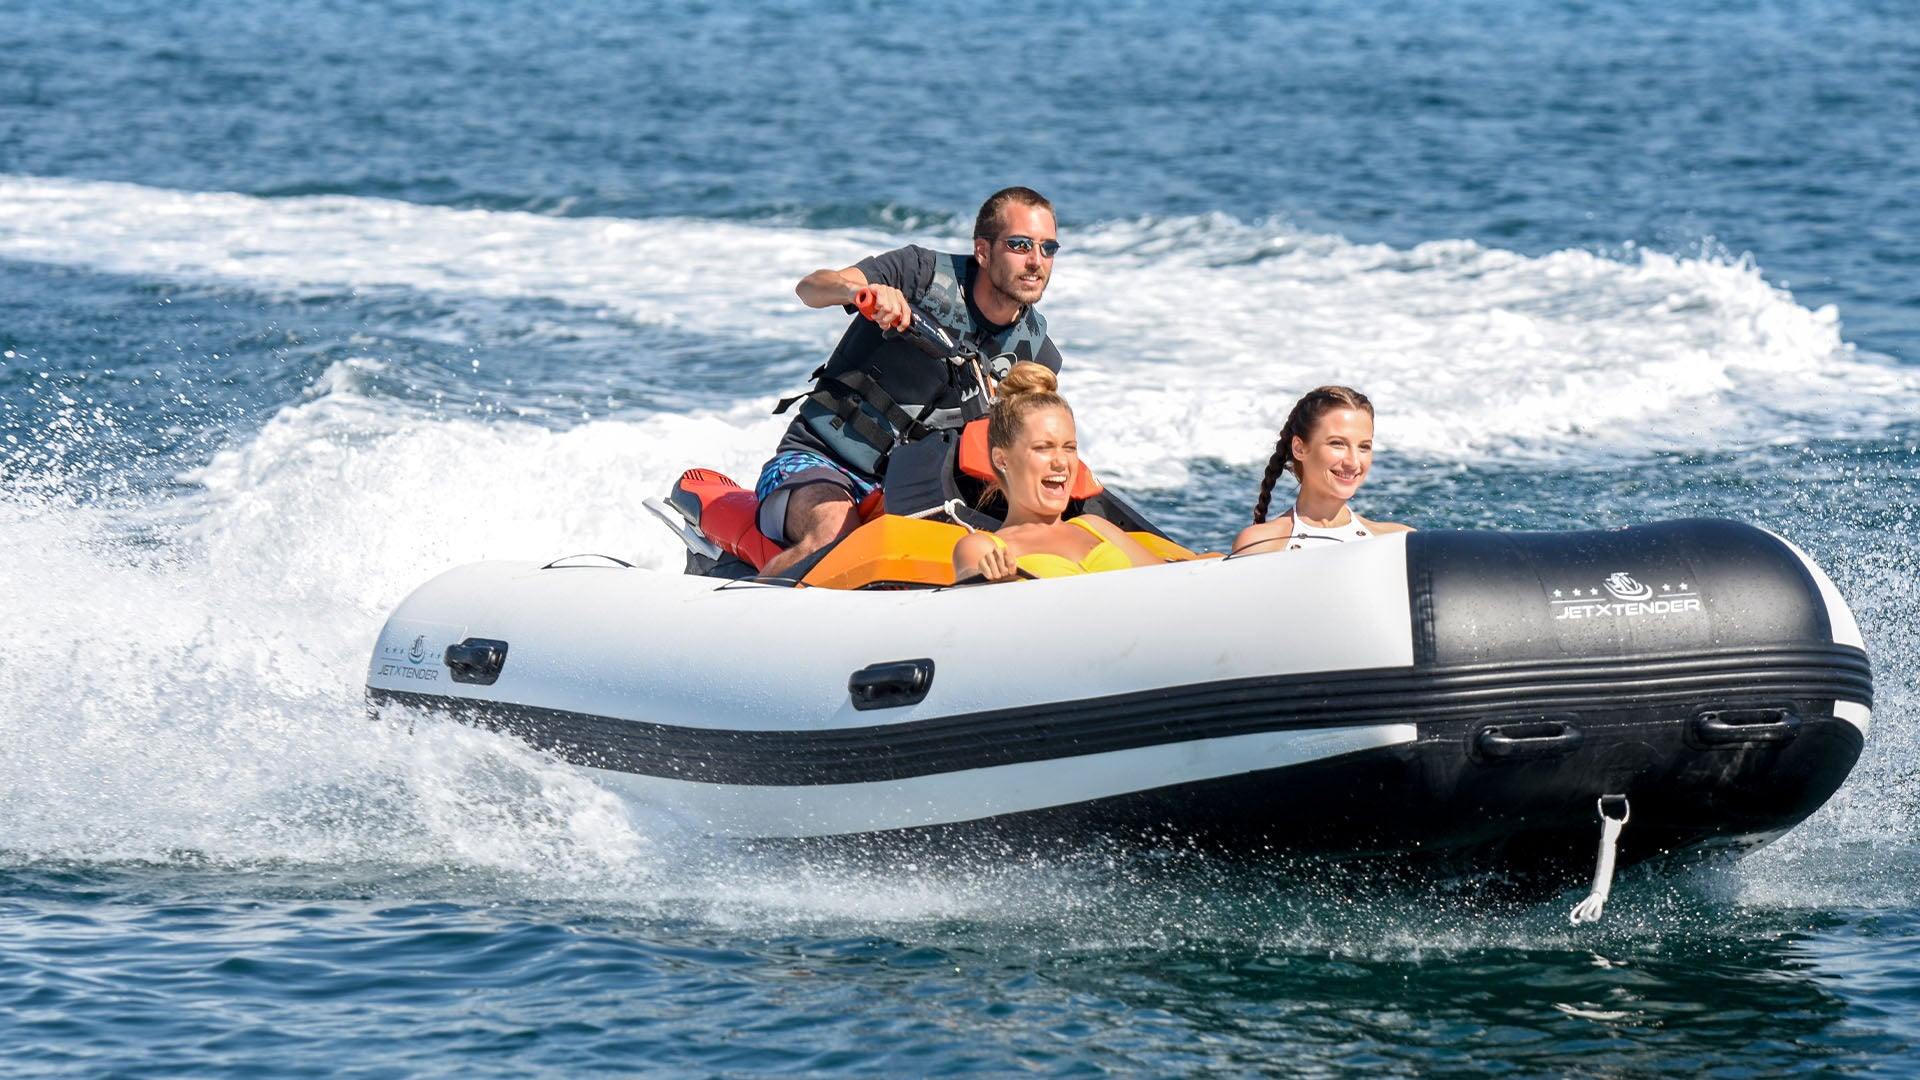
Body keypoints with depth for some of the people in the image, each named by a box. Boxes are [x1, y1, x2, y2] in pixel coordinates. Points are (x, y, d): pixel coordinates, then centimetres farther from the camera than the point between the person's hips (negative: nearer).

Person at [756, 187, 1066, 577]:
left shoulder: (1037, 353, 2)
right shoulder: (924, 272, -12)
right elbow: (810, 288, -24)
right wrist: (861, 289, -47)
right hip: (818, 458, -5)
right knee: (834, 535, -35)